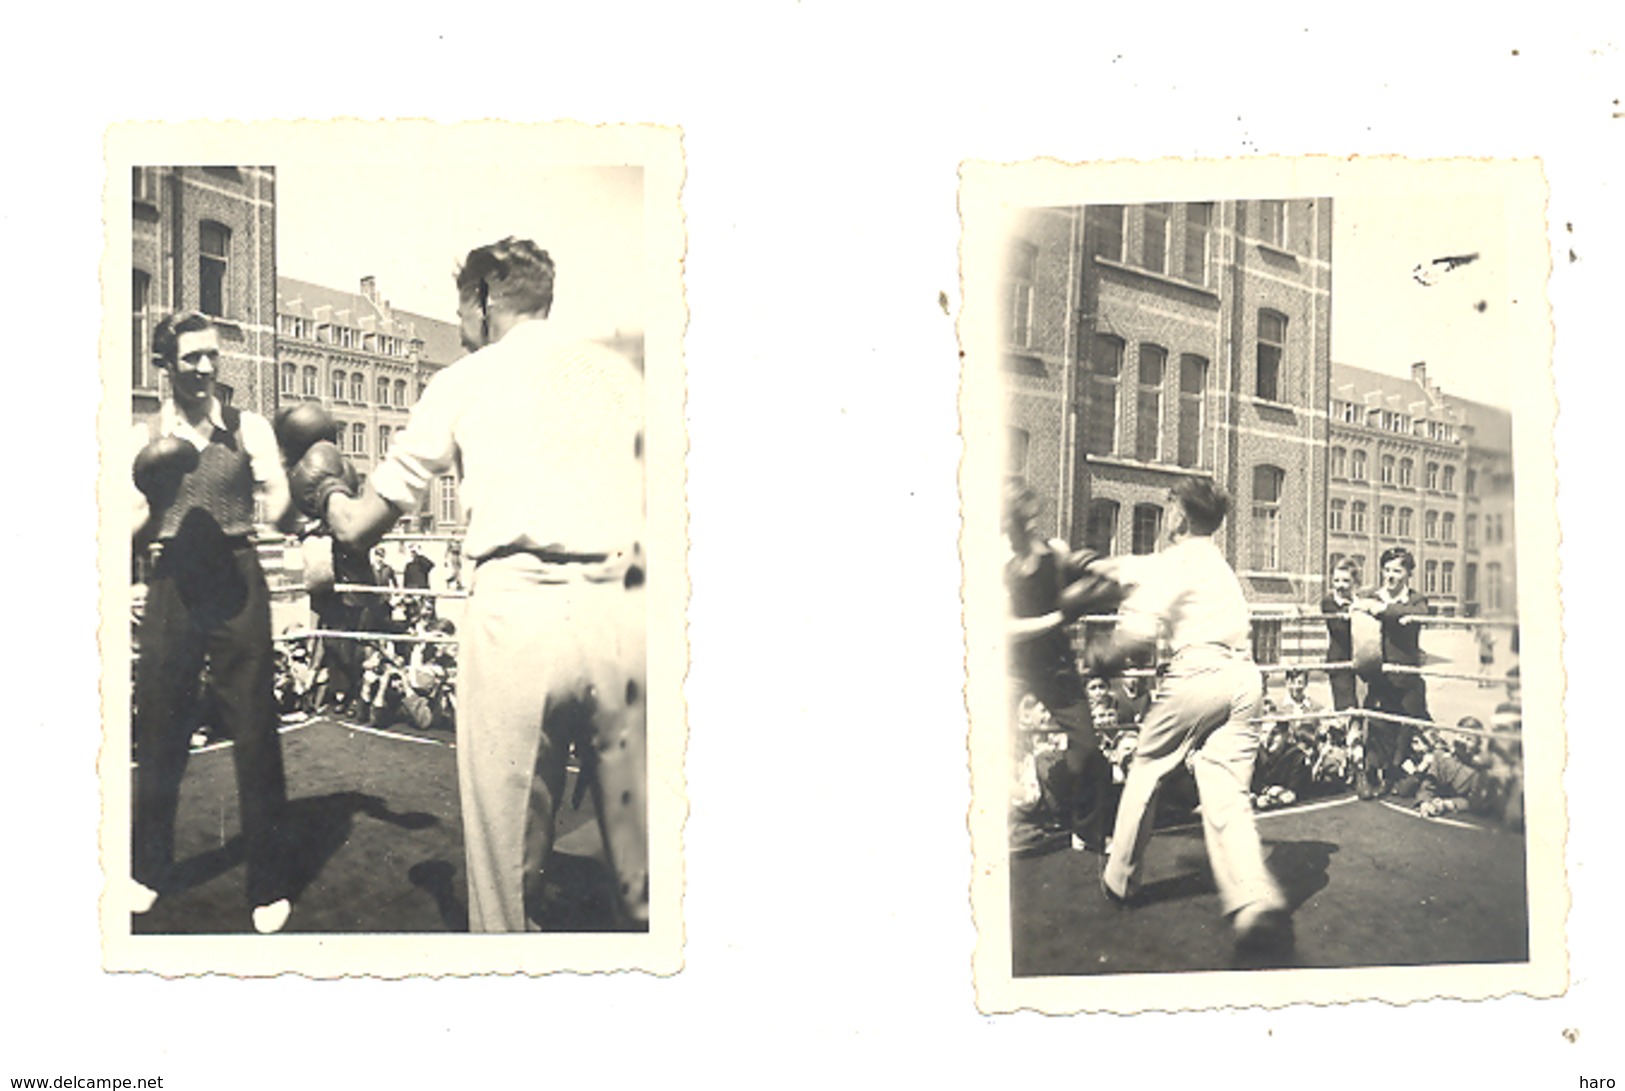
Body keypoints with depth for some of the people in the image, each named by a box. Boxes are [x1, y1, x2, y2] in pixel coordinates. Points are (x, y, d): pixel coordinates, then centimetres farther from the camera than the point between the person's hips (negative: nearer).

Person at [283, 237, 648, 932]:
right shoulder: (618, 374, 16)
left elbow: (358, 527, 14)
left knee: (508, 847, 7)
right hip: (622, 612, 3)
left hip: (515, 608, -2)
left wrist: (326, 490, 35)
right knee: (638, 843, 9)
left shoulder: (463, 382, 10)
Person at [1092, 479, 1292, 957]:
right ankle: (1256, 900, -22)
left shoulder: (1176, 560, 0)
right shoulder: (1216, 561, 25)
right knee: (1226, 792, -1)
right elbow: (1144, 570, 41)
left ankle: (1120, 880, 25)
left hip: (1198, 672, -6)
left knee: (1145, 769, 14)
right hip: (1243, 677, 7)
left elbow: (1139, 631, -11)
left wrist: (1104, 658, 7)